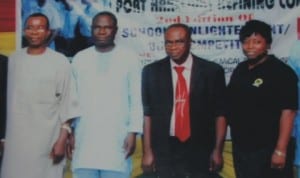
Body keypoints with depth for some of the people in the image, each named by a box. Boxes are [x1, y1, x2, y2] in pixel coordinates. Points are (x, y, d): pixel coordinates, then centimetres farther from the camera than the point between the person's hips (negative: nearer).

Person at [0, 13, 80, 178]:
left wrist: (63, 138, -10)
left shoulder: (60, 62, -4)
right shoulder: (14, 59, 9)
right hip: (16, 137, 4)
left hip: (46, 138, -4)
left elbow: (68, 103, -5)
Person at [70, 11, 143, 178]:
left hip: (116, 138, -2)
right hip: (85, 138, 2)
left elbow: (137, 99, 0)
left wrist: (133, 132, -6)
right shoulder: (80, 58, 8)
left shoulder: (129, 57, 2)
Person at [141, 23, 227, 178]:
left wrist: (217, 150, -1)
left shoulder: (212, 71, 0)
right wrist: (147, 151, 0)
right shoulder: (151, 71, 3)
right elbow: (147, 113, 4)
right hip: (165, 151, 1)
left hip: (201, 150, 0)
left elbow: (220, 113, 3)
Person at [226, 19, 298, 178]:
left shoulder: (281, 71, -10)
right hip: (240, 148, 6)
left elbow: (288, 112, -16)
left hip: (267, 150, -6)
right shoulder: (240, 70, 9)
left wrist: (280, 150, -22)